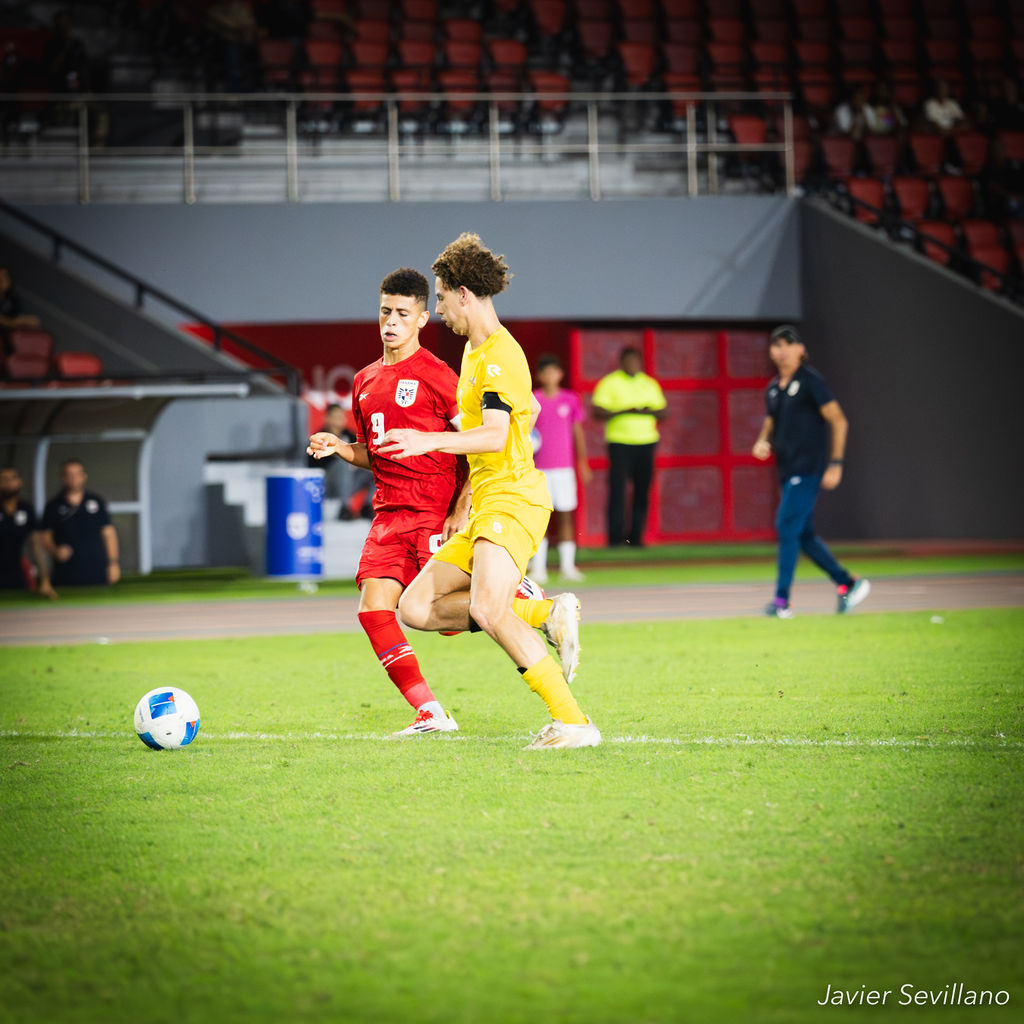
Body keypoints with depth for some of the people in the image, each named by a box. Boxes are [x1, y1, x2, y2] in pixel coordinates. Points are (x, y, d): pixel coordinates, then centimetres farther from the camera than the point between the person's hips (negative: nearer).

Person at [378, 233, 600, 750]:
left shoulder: (499, 354, -11)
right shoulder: (475, 349, 21)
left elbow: (495, 435, -24)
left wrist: (431, 441, -35)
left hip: (512, 500, -11)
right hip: (487, 510, 11)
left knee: (487, 610, -30)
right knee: (416, 607, 4)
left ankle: (572, 721, -29)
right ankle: (547, 615, 0)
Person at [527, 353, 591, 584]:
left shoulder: (571, 400, 6)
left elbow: (578, 432, 11)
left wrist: (583, 462, 10)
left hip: (564, 467, 1)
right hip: (539, 467, -1)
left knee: (566, 515, 1)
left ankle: (567, 565, 6)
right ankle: (538, 567, 0)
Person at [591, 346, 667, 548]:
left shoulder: (650, 384, 15)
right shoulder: (609, 383, 1)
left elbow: (663, 412, 16)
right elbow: (597, 412, -5)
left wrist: (649, 411, -6)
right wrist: (624, 411, -17)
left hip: (646, 442, 4)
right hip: (619, 443, -4)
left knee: (642, 491, 1)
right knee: (617, 489, -9)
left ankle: (636, 537, 6)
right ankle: (615, 537, -6)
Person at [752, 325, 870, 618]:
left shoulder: (810, 381, -8)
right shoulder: (773, 388, 14)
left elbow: (838, 421, -9)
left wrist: (835, 463, -14)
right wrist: (763, 441, 5)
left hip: (808, 469, -8)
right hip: (787, 470, 8)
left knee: (787, 527, -14)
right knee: (804, 536, 9)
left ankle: (782, 601, -13)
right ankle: (848, 584, 20)